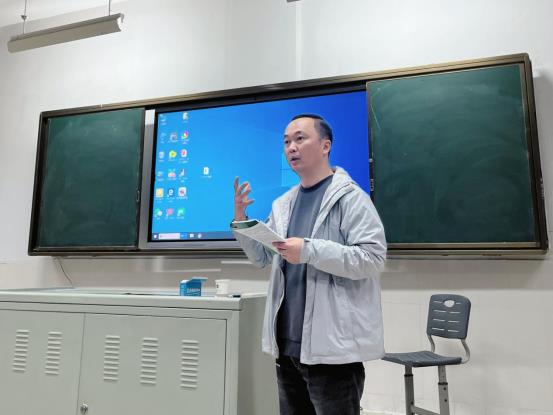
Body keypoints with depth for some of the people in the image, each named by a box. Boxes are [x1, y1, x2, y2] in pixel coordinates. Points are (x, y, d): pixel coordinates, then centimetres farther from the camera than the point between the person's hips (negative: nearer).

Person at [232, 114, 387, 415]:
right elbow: (262, 257, 15)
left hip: (332, 346, -7)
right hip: (288, 343, 7)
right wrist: (240, 219, 1)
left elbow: (373, 258, -17)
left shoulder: (350, 197, -9)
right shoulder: (284, 204, 12)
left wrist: (309, 251, -23)